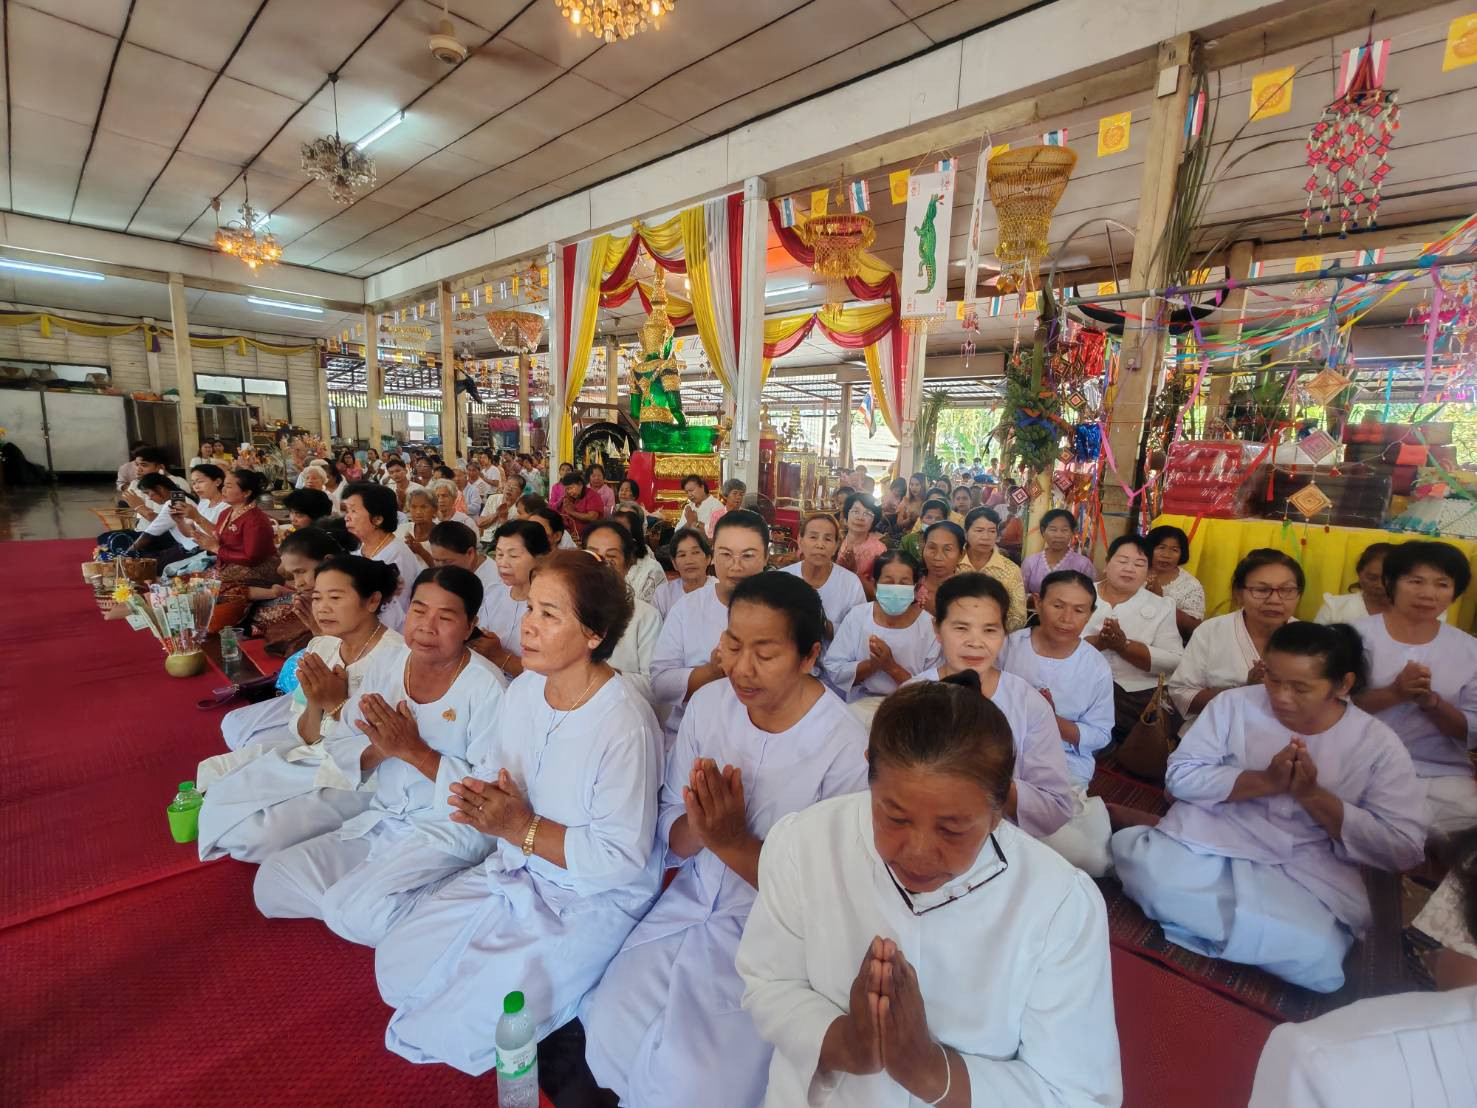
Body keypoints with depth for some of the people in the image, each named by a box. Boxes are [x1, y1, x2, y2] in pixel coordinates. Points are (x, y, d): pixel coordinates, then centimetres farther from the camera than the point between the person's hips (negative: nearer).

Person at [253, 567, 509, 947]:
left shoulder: (485, 686, -18)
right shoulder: (385, 666, 0)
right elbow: (345, 760, 6)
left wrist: (412, 750, -21)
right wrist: (379, 750, -18)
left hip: (451, 829, -6)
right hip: (381, 820, 7)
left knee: (354, 912, -22)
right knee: (272, 881, -2)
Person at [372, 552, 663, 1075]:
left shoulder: (625, 724, -28)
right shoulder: (524, 688, -4)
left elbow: (622, 858, -25)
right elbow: (487, 775, 5)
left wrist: (520, 826, -23)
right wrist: (484, 805, -18)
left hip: (591, 900, -7)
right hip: (514, 870, 7)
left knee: (462, 1028, -10)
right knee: (396, 965, 4)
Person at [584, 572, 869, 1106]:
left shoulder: (844, 748, -21)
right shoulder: (708, 702, -8)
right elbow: (670, 836, 0)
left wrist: (732, 841, -26)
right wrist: (697, 829, -23)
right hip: (692, 901, 4)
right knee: (608, 1032, -10)